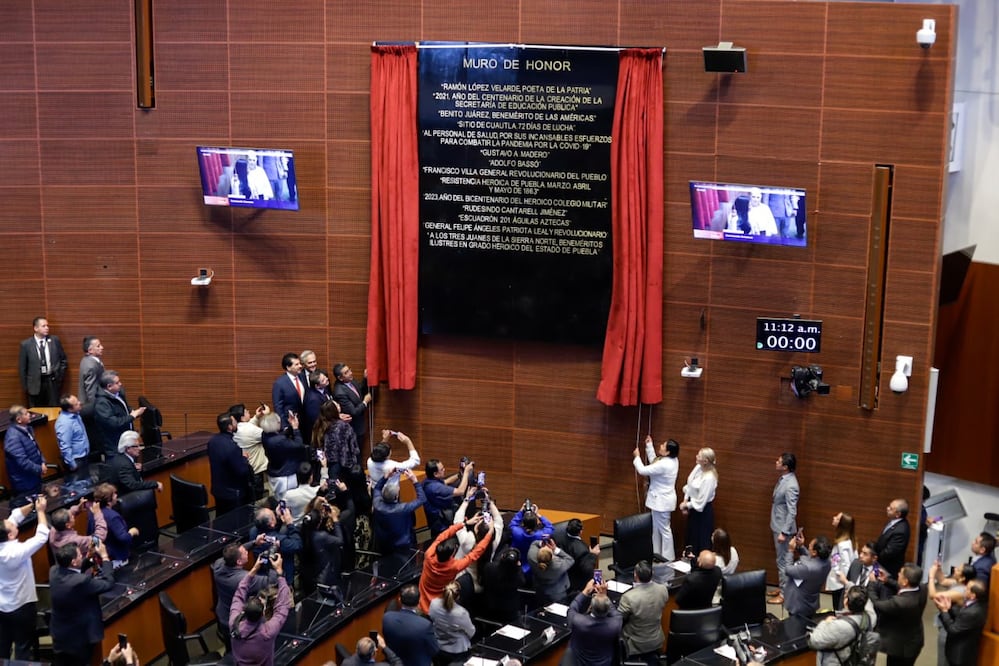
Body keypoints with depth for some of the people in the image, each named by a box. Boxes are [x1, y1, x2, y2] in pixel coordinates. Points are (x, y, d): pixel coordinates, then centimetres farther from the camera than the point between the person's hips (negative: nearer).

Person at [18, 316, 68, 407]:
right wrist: (25, 386, 0)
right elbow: (22, 367, 1)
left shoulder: (55, 340, 1)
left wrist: (60, 376, 5)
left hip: (53, 381, 1)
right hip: (35, 383, -1)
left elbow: (63, 359, 11)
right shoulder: (26, 344, -4)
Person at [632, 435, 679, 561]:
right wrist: (649, 445, 18)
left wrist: (637, 457, -4)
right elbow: (654, 462, 18)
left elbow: (643, 470, -20)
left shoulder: (664, 465, -27)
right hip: (661, 499, 10)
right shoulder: (672, 460, 2)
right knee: (656, 527, 19)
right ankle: (657, 552, 29)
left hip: (662, 500, -10)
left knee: (664, 529, -2)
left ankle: (668, 557, 5)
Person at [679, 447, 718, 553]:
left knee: (702, 540, 7)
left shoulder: (709, 478, -30)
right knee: (691, 536, 23)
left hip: (703, 510, -8)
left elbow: (701, 501, -24)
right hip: (693, 508, 8)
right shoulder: (698, 467, -7)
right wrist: (685, 501, -2)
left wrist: (686, 505, -11)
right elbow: (689, 485, 6)